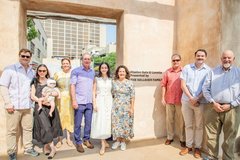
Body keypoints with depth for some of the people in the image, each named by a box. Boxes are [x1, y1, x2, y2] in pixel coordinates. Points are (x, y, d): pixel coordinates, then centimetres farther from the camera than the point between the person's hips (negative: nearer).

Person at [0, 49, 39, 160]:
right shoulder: (10, 69, -3)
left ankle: (28, 148, 26)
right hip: (14, 106, -4)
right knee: (12, 130, 6)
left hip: (27, 106, 5)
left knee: (28, 128, 12)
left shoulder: (32, 71, 12)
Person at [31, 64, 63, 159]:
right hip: (40, 107, -2)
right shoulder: (35, 82, 6)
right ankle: (52, 148, -1)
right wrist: (43, 102, -13)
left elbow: (56, 93, 3)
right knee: (45, 127, -9)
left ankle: (46, 147, 23)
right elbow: (32, 96, -2)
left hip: (50, 106, 2)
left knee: (51, 127, 5)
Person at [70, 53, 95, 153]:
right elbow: (72, 86, -7)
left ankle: (86, 139, 29)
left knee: (88, 122, 12)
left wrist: (94, 99, 11)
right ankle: (78, 142, 21)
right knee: (78, 124, 5)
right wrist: (74, 100, -13)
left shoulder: (93, 72, 12)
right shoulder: (76, 71, -3)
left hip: (89, 102, 4)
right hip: (79, 102, -4)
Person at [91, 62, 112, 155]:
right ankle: (103, 144, 5)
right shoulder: (97, 79, 4)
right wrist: (94, 103, -8)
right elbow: (94, 92, 0)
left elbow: (113, 92, 7)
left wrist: (113, 103, 1)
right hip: (99, 101, -1)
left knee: (107, 121, 5)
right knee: (100, 122, -3)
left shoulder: (110, 80, 8)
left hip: (108, 101, 2)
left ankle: (104, 142, 21)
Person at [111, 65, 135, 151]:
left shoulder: (130, 83, -4)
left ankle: (123, 141, 23)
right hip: (116, 106, 2)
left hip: (126, 107, -2)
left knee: (125, 123, 6)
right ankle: (117, 140, 24)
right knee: (116, 123, 7)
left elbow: (132, 96, -5)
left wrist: (132, 108, -7)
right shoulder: (114, 82, 3)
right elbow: (112, 94, 8)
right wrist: (111, 105, 4)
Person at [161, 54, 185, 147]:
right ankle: (170, 137, 27)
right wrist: (163, 98, 0)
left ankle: (182, 139, 22)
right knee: (169, 119, 12)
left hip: (181, 100, -2)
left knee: (181, 120, 8)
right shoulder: (167, 72, 3)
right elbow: (163, 85, 4)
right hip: (169, 100, 2)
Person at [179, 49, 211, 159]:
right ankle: (188, 146, 24)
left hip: (201, 102, -1)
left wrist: (197, 99, -12)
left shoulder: (208, 70, 2)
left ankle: (197, 147, 23)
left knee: (199, 126, 8)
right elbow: (183, 85, -1)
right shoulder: (187, 68, 4)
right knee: (188, 125, 11)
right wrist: (190, 98, -9)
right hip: (186, 101, 1)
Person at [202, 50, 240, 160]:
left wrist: (231, 105, -9)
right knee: (212, 135, 8)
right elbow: (205, 89, 5)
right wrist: (213, 103, -7)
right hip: (213, 107, 1)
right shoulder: (213, 72, 9)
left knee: (229, 138, 8)